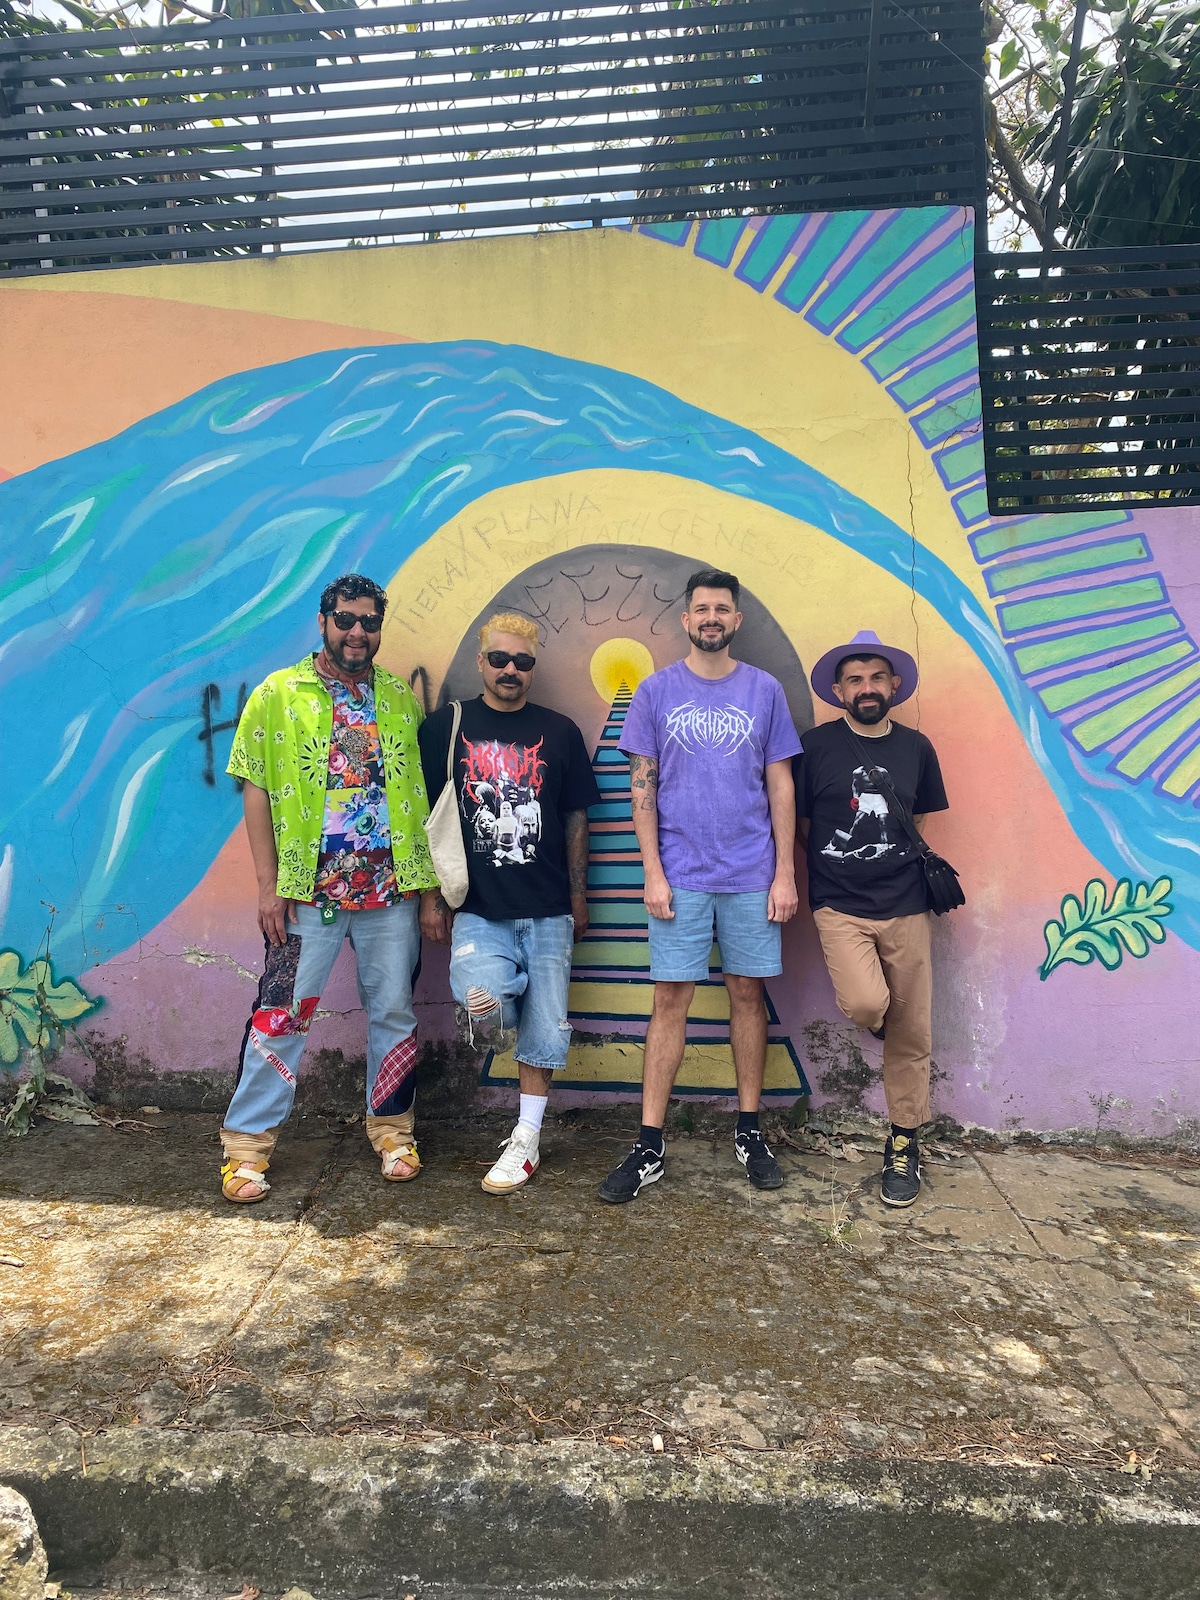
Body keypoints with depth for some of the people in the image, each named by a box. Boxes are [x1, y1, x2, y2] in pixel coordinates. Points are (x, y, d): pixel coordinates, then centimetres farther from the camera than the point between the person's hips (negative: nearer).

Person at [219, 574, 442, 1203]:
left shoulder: (400, 700, 8)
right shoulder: (278, 694, 1)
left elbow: (422, 796, 8)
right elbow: (256, 792, -1)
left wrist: (428, 886, 4)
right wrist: (269, 887, -7)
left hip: (391, 887, 2)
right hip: (308, 890, -2)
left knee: (393, 1011, 10)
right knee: (281, 1014, 3)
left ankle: (391, 1128, 28)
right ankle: (247, 1142, 18)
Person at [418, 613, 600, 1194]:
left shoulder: (559, 732, 7)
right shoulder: (445, 728, 3)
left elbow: (575, 819, 11)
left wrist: (577, 896, 9)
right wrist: (436, 900, 2)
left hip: (547, 911, 2)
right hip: (478, 911, -1)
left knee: (544, 1029, 6)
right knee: (484, 1014, -24)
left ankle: (527, 1138, 23)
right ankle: (502, 986, 10)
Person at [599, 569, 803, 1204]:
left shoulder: (764, 691, 6)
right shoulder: (656, 690, 3)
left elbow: (780, 787, 6)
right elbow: (642, 786, 2)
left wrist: (785, 874, 0)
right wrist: (653, 874, -5)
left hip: (752, 876, 1)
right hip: (680, 877, -1)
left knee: (747, 993, 9)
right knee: (670, 1000, 1)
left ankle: (749, 1132, 24)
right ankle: (650, 1146, 9)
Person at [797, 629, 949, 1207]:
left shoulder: (916, 748, 8)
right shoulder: (816, 745, -1)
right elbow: (799, 824, 4)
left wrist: (899, 860, 7)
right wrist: (839, 860, 0)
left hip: (906, 906, 3)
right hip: (840, 906, -3)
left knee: (910, 1033, 6)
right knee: (865, 1004, -25)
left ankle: (904, 1144, 24)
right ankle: (877, 1022, 13)